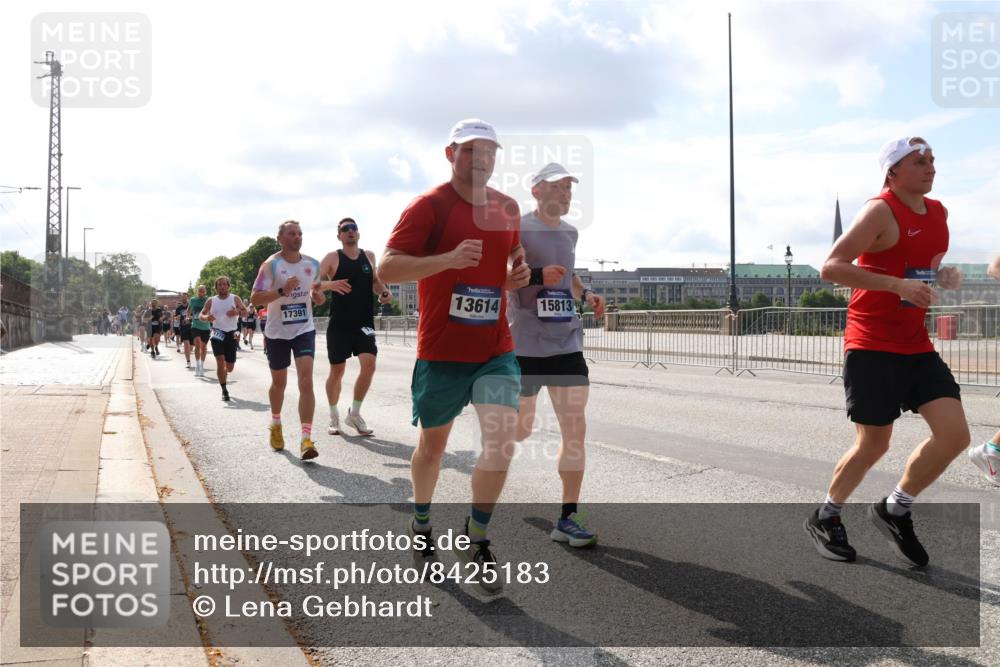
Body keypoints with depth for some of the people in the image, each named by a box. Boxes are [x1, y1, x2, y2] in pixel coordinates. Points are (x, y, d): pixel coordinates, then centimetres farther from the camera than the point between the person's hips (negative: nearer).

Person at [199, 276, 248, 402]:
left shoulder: (235, 299, 3)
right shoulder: (211, 300, 5)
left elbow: (246, 311, 1)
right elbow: (200, 315, 8)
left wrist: (238, 312, -21)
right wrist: (206, 318, -16)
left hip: (231, 334, 1)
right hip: (217, 334, 0)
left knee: (230, 367, 4)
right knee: (220, 362, -15)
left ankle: (223, 373, 41)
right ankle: (224, 390, -7)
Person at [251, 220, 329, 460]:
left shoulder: (313, 264, 4)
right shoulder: (271, 264, -8)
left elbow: (319, 298, 15)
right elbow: (255, 298, -14)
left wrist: (318, 296, -9)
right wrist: (282, 291, -27)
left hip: (304, 330, 1)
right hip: (277, 332, -1)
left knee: (306, 380, -15)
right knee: (279, 383, 14)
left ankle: (306, 439, -17)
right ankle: (275, 425, 42)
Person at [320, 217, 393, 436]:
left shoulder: (369, 256, 10)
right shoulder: (333, 258, -2)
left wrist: (384, 292, 2)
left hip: (364, 322, 3)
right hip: (339, 324, -3)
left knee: (369, 364, -14)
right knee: (337, 371, 6)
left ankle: (354, 413, 4)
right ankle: (334, 417, 25)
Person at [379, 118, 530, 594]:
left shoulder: (508, 208, 9)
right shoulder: (429, 206, -8)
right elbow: (386, 269, -16)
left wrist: (518, 274, 3)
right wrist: (448, 258, -28)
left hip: (496, 349, 3)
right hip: (441, 352, -3)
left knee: (502, 437, -14)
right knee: (433, 445, 12)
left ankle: (475, 539, 6)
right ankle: (421, 524, 40)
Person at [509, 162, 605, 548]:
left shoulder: (570, 232, 13)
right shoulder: (517, 229, -7)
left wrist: (585, 293, 11)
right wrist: (537, 276, -25)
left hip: (567, 343, 5)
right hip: (525, 345, -5)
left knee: (575, 430, -3)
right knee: (521, 430, 6)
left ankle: (567, 519, 4)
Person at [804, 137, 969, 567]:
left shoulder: (938, 213, 11)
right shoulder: (881, 211, -12)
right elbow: (831, 268, -21)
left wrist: (945, 277, 4)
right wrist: (899, 285, -27)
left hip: (917, 345, 7)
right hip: (872, 346, -7)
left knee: (955, 435, -3)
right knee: (874, 444, -1)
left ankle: (894, 510, 17)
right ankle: (825, 518, 22)